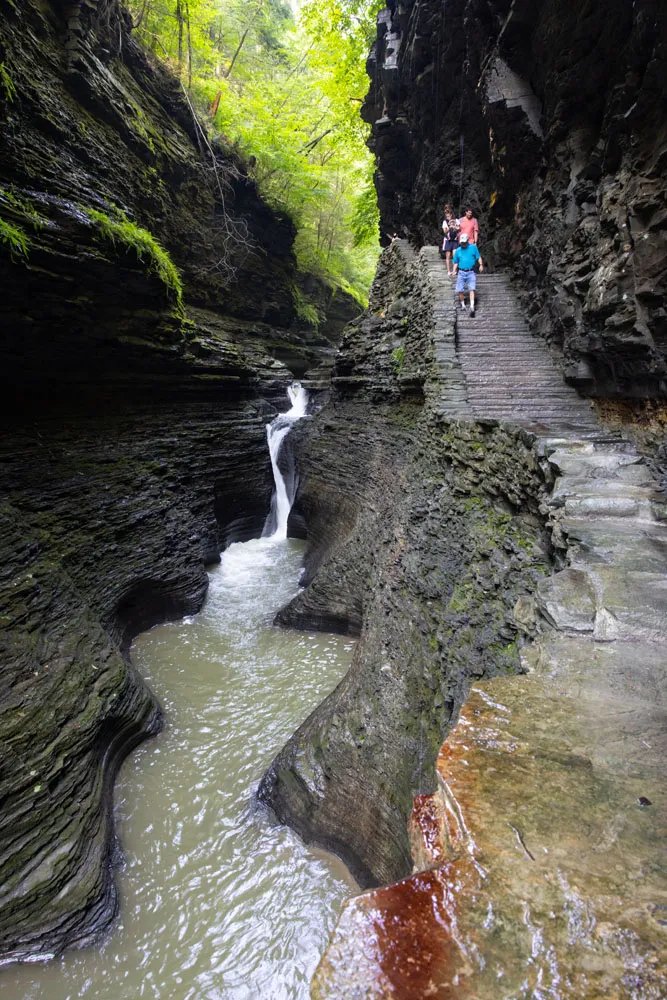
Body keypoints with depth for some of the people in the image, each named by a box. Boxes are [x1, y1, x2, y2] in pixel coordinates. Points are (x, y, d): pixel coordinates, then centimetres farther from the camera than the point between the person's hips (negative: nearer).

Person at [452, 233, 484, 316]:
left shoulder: (473, 247, 7)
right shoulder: (457, 251, 12)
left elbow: (478, 257, 9)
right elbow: (456, 262, 19)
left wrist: (481, 265, -6)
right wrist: (454, 271, 4)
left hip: (471, 272, -2)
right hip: (461, 272, 2)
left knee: (472, 289, -15)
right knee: (460, 290, -5)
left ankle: (472, 307, -21)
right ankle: (463, 305, 15)